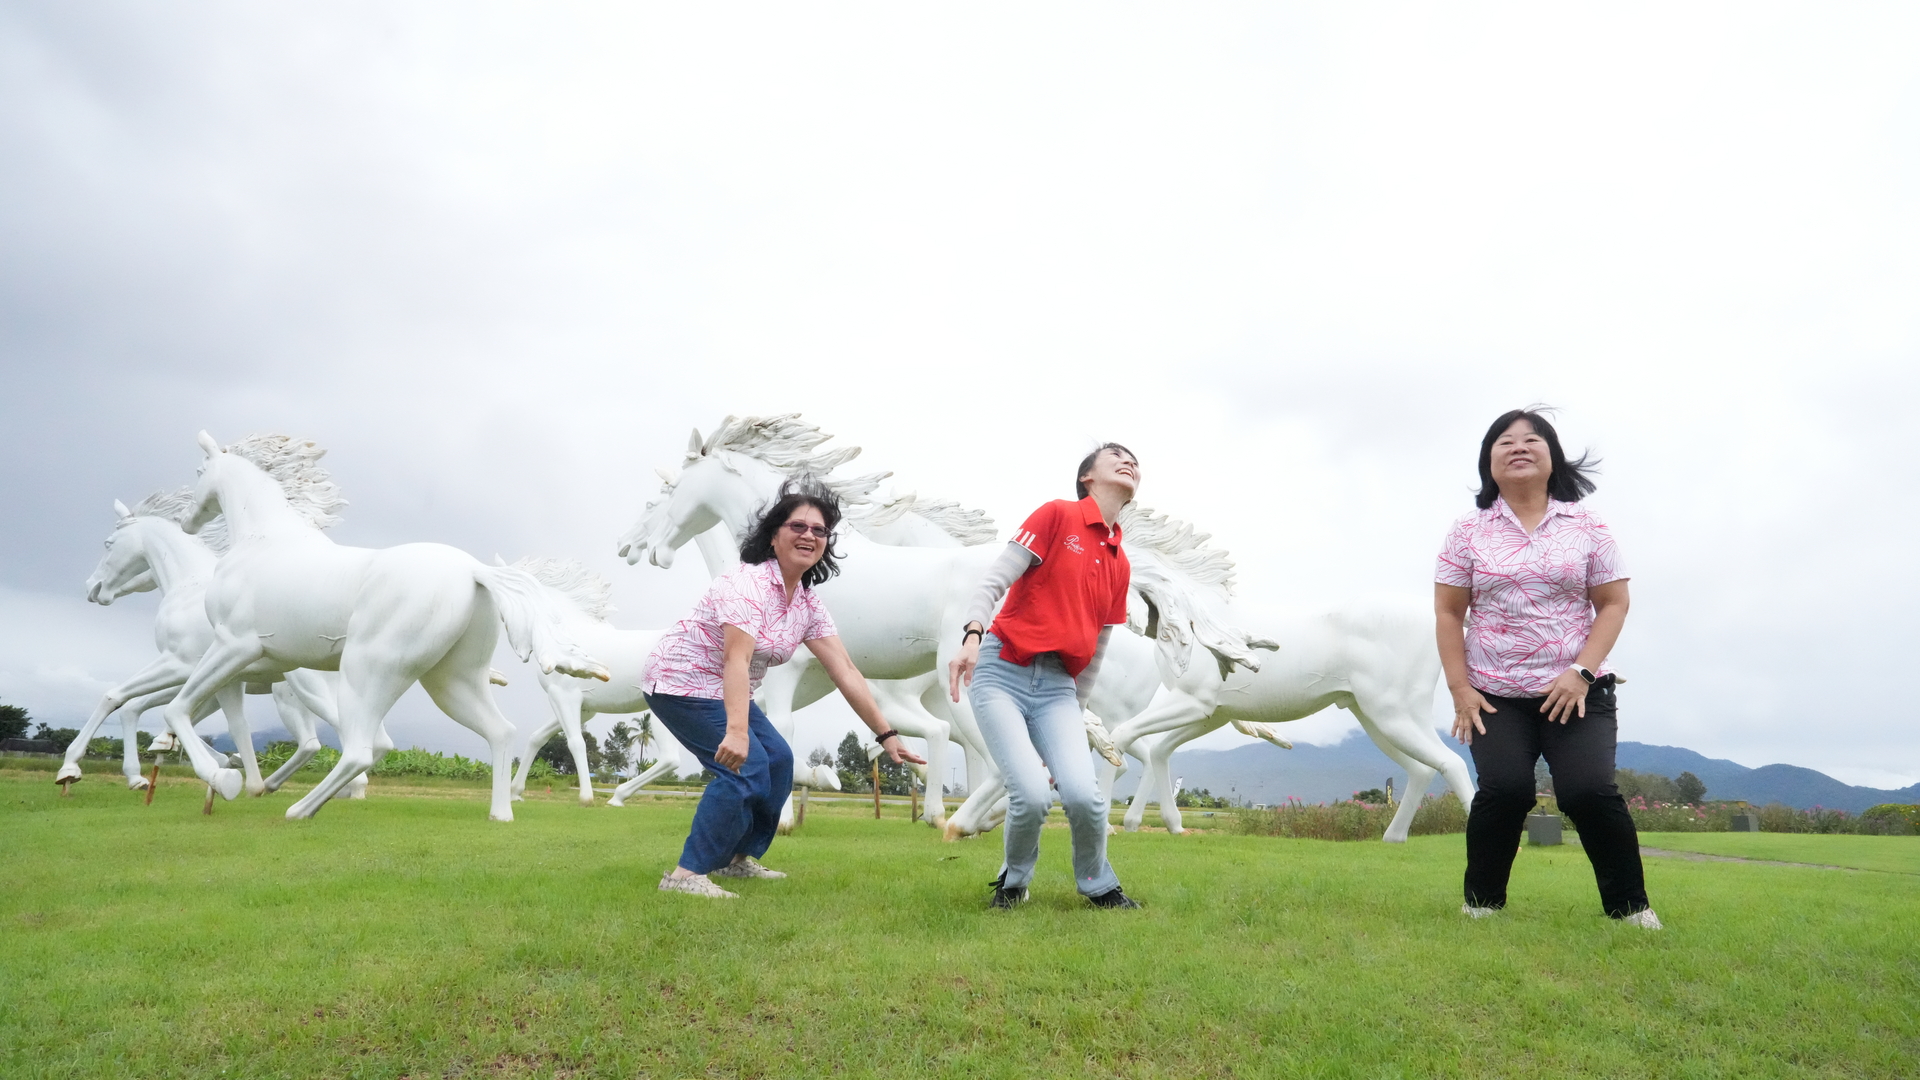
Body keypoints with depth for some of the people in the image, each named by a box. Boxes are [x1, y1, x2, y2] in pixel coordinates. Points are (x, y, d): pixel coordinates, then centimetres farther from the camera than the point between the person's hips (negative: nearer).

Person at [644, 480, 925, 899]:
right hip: (682, 682, -9)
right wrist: (737, 731, -49)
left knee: (777, 760, 12)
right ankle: (687, 874, -17)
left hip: (723, 692, 9)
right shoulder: (749, 583, -25)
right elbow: (736, 659, -38)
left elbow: (846, 672, -1)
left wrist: (887, 735, -4)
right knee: (746, 767, -21)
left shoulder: (809, 605, 0)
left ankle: (736, 857, 25)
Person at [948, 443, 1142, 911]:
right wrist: (972, 636, -26)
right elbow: (994, 580, -9)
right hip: (1002, 672, -4)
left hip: (1058, 687, 4)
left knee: (1083, 794, -16)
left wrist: (1077, 715, 23)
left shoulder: (1120, 565, 14)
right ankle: (1013, 881, 12)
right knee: (1033, 796, -19)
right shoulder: (1058, 514, -1)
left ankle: (1099, 886, 13)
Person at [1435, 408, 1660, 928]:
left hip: (1576, 692, 0)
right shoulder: (1468, 531, 3)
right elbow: (1449, 613, 3)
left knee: (1589, 790, -16)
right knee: (1503, 788, -19)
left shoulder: (1586, 526, 4)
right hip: (1494, 695, 0)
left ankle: (1630, 906, 6)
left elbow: (1613, 603, 3)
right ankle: (1481, 904, 1)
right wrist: (1460, 690, -4)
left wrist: (1582, 672, -10)